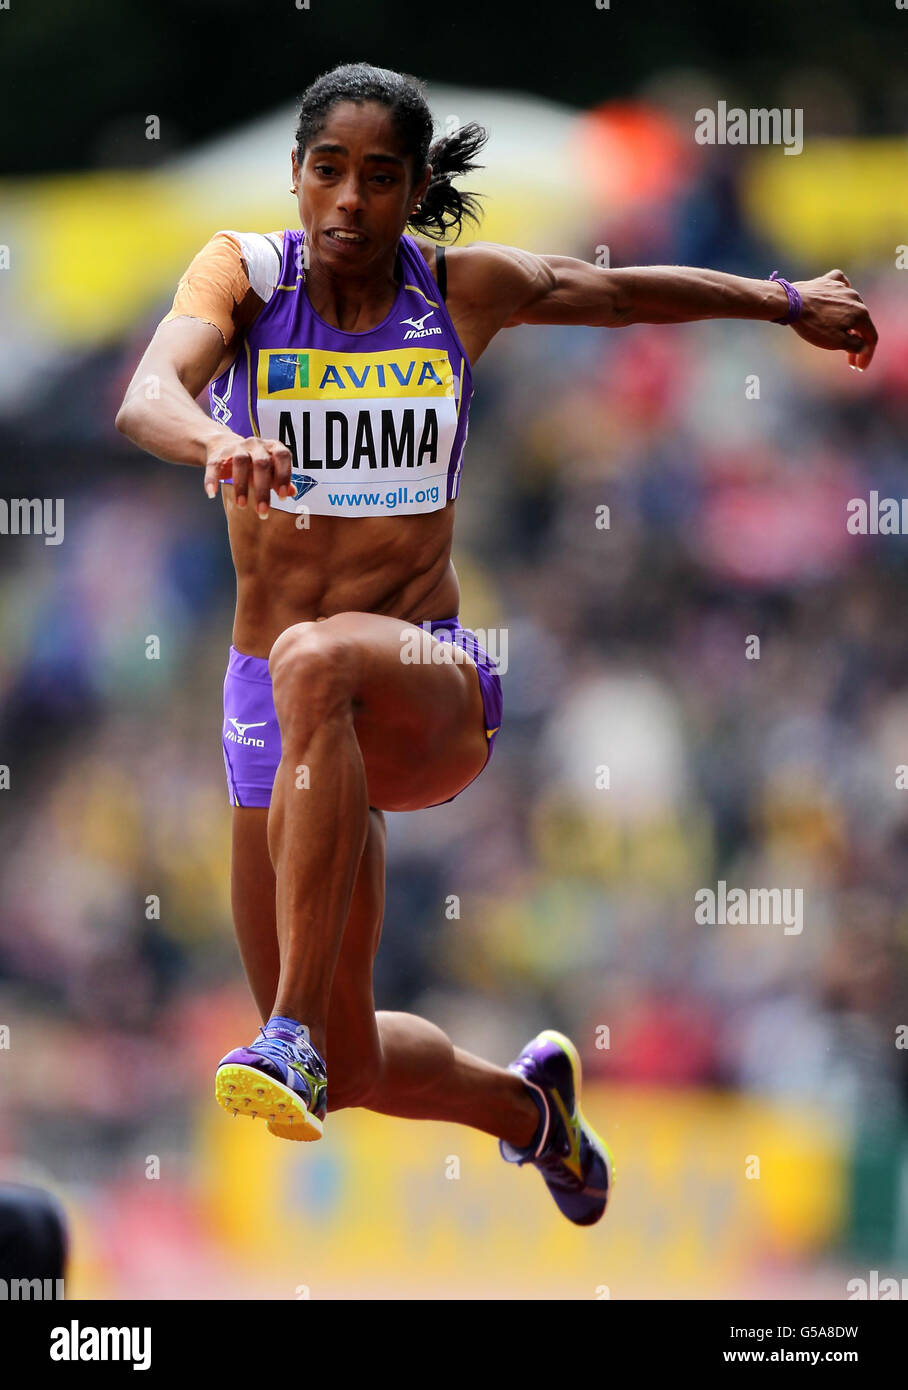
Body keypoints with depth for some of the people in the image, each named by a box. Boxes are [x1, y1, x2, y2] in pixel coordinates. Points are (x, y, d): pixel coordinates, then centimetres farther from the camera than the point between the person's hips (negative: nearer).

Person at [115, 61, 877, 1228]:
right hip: (272, 711, 2)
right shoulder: (247, 272, -6)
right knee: (348, 1073, 8)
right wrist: (217, 446, -50)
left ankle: (294, 1039, -43)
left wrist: (786, 302, 32)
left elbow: (618, 291, 19)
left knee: (315, 662, -40)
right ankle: (524, 1103, 43)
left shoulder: (468, 289, -2)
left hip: (434, 690, -2)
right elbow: (147, 396, -26)